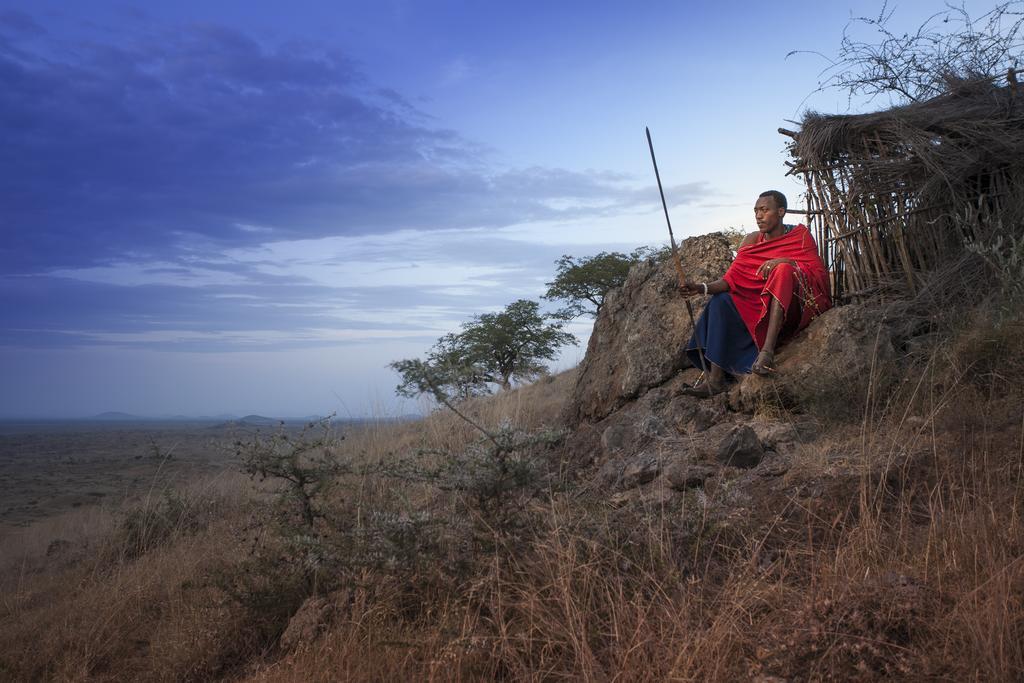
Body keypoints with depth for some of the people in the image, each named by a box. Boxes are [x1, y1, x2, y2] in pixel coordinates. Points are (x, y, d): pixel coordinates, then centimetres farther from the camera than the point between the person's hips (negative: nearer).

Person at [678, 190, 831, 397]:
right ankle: (716, 377, -29)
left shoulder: (800, 235, -1)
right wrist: (703, 288, -24)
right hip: (759, 308, 4)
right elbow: (732, 279, -6)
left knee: (783, 270, -31)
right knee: (721, 300, -18)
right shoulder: (751, 241, 5)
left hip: (795, 306, -4)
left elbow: (820, 273, -10)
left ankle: (768, 349, -43)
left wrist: (786, 262, -25)